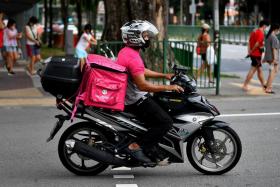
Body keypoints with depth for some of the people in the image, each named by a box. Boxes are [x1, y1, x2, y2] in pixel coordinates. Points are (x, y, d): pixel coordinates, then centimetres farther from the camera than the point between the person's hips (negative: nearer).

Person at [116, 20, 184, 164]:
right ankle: (136, 147, -15)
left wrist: (164, 75, 18)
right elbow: (143, 85, -29)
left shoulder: (126, 51, 11)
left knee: (163, 107, 23)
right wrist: (168, 88, -23)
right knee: (166, 122, -13)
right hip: (136, 100, -11)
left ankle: (153, 147, 23)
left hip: (130, 96, 11)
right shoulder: (133, 57, -23)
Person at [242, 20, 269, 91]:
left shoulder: (254, 32, 13)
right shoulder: (261, 33, -15)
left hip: (253, 54, 9)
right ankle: (245, 85, -5)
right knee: (253, 70, -5)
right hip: (257, 54, -9)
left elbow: (249, 42, 11)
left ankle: (263, 85, 24)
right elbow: (257, 44, -23)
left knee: (259, 70, 16)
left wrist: (249, 51, 4)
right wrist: (252, 51, -11)